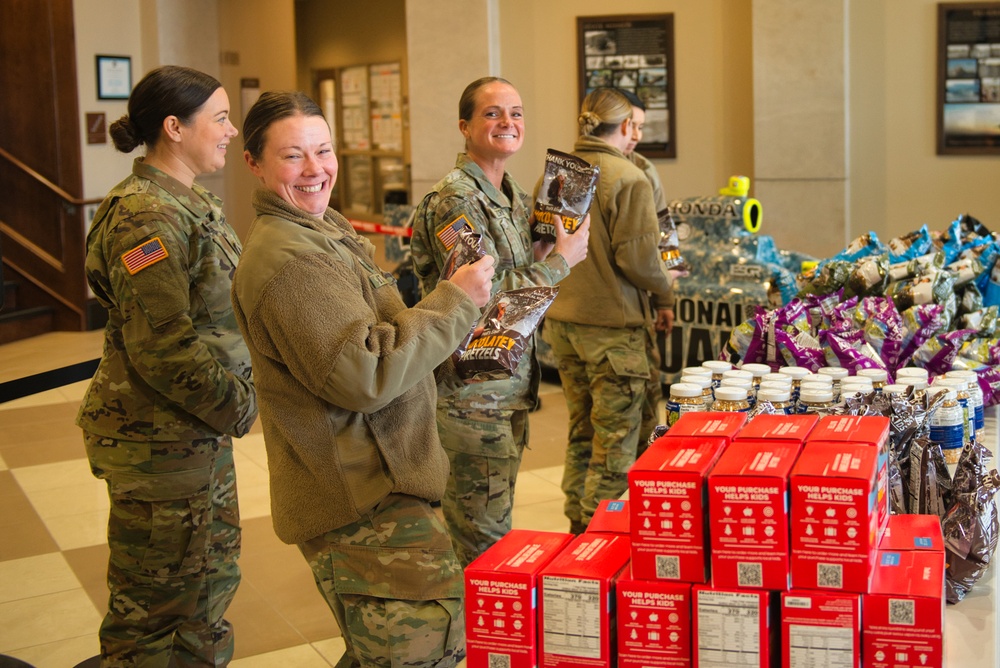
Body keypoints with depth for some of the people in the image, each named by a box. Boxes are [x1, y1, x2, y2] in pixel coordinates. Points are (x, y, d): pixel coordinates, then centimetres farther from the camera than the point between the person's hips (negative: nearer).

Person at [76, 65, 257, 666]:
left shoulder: (192, 204, 11)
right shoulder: (146, 217, -20)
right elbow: (163, 349, -24)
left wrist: (236, 399, 8)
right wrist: (238, 408, -14)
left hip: (202, 431, 10)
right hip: (159, 439, -10)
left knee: (213, 577, 20)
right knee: (160, 602, 4)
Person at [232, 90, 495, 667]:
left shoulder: (324, 230, 15)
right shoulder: (289, 258, -20)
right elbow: (364, 374, -25)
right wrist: (456, 302, -17)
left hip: (375, 484, 11)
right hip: (362, 502, -11)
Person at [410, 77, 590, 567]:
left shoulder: (515, 197, 13)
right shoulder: (455, 200, -16)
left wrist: (552, 248, 3)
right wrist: (562, 261, -14)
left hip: (510, 389, 9)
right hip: (471, 393, -9)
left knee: (495, 528, 20)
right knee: (484, 543, -1)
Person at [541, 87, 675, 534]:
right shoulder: (629, 179, -15)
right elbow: (638, 258, -17)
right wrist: (665, 295, 0)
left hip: (561, 321, 7)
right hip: (612, 325, -7)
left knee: (581, 429, 19)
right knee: (615, 439, 3)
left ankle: (578, 523, 29)